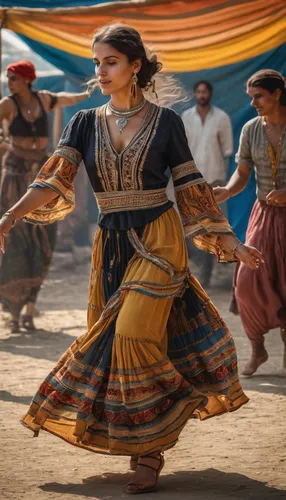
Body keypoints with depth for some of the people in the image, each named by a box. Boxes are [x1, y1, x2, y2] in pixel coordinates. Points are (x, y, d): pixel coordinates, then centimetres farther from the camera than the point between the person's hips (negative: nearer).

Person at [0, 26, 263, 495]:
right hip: (111, 245, 5)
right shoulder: (85, 123, 7)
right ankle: (145, 444, 20)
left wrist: (230, 242, -1)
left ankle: (149, 451, -9)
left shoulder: (166, 122, -1)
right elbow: (55, 179, -7)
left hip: (157, 241, -5)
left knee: (134, 336, -17)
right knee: (112, 342, 6)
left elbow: (192, 190, 3)